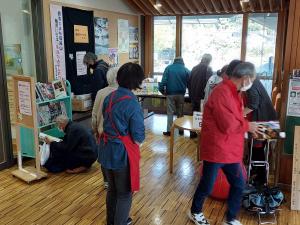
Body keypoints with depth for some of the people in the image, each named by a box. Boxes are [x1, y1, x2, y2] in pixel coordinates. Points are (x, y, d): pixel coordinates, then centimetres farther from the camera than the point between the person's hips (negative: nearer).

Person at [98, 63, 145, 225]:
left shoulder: (109, 97, 0)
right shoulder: (133, 104, -21)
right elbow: (138, 138, -16)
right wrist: (135, 144, 3)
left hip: (106, 150, 7)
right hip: (122, 153, -7)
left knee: (112, 188, 26)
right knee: (125, 193, 13)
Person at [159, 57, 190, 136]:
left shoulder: (168, 68, 1)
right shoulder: (186, 70, 4)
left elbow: (164, 80, -7)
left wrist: (161, 90, -3)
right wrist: (184, 90, 20)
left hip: (170, 93, -1)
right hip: (181, 94, 1)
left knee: (170, 113, 3)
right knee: (180, 113, 12)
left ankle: (169, 130, 1)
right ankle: (181, 129, 16)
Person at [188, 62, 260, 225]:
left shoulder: (233, 92, 10)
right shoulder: (222, 92, -23)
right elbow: (228, 125, -25)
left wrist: (248, 127, 3)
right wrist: (247, 126, -11)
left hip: (230, 150, 9)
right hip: (216, 149, -9)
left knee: (238, 184, 14)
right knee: (207, 185, 9)